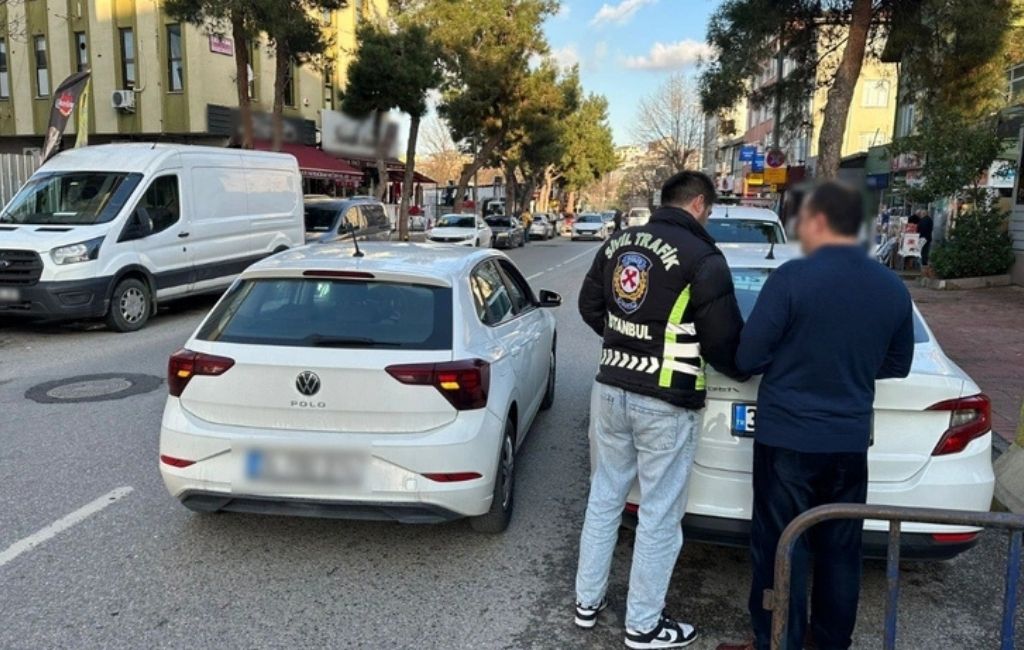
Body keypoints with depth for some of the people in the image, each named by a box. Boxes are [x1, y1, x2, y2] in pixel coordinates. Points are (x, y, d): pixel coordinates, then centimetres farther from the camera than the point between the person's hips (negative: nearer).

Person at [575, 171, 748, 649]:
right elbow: (722, 340, -10)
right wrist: (740, 371, 12)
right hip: (665, 404, -6)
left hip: (610, 389, 6)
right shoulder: (702, 258, -13)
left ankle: (588, 601, 32)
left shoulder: (617, 244, 6)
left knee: (604, 497, 19)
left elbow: (589, 308, 16)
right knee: (659, 515, 8)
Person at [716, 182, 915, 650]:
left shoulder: (793, 277, -16)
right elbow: (897, 365, 13)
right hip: (850, 439, 5)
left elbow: (748, 358, -13)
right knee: (840, 550, 17)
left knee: (782, 549, 7)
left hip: (788, 436, -5)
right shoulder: (893, 288, 2)